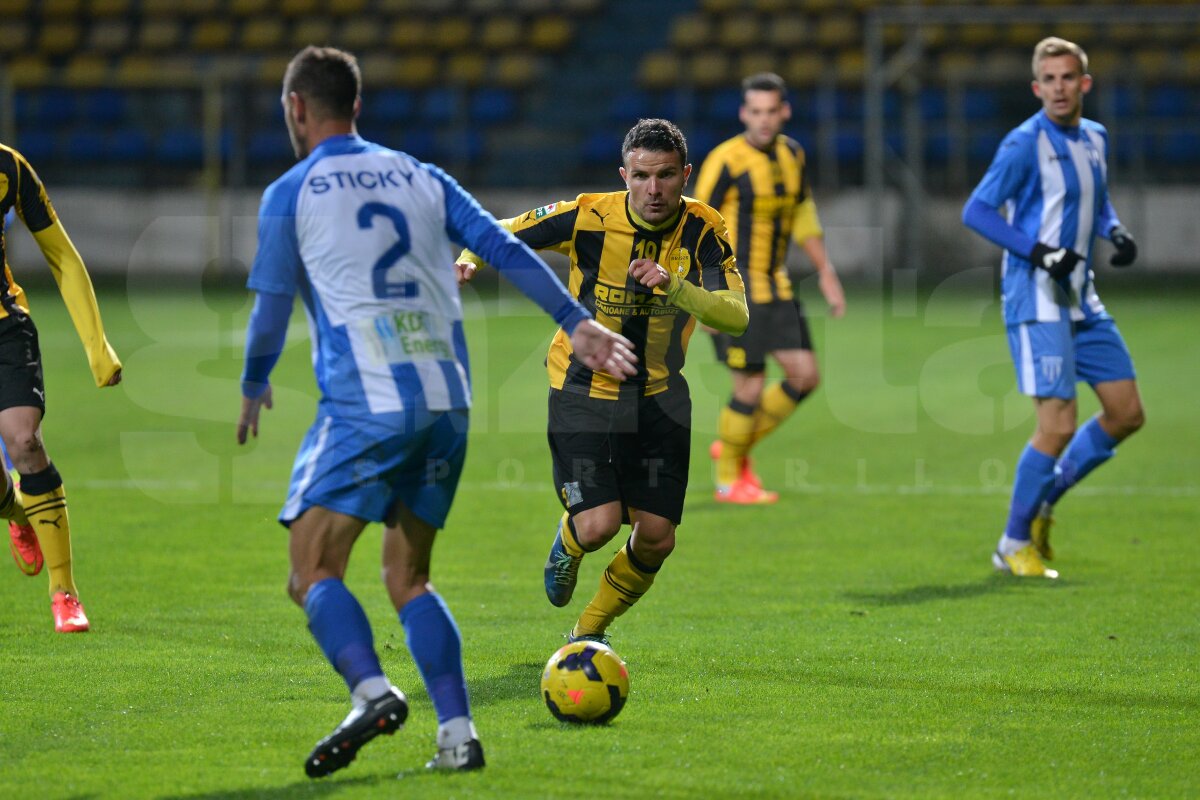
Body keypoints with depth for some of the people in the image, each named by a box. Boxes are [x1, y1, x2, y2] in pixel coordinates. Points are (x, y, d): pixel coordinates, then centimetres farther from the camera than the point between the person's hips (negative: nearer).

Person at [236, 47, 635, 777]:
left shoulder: (290, 194, 3)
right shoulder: (420, 177, 16)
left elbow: (272, 305, 5)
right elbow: (505, 249, 7)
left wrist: (254, 387, 22)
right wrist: (576, 321, 7)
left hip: (365, 407, -6)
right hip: (447, 403, 6)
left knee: (314, 571, -4)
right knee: (408, 577, 15)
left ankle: (372, 690, -29)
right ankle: (458, 732, 2)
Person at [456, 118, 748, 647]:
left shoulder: (703, 231, -13)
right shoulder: (589, 217, -17)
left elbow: (736, 316, -24)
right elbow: (501, 231, -2)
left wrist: (675, 287, -40)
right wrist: (470, 259, -23)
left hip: (659, 395, 3)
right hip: (583, 390, -3)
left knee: (656, 538, -1)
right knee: (598, 526, -17)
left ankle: (590, 630, 27)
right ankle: (568, 542, 23)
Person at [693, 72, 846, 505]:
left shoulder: (792, 154, 7)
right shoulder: (726, 160, -15)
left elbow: (803, 214, 20)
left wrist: (826, 272, 17)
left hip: (775, 286, 7)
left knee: (805, 376, 2)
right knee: (751, 387, -6)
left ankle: (736, 448, 20)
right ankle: (729, 480, 14)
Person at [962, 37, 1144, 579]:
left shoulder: (1094, 138, 10)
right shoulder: (1025, 144, -13)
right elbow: (976, 211, -15)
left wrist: (1115, 232, 4)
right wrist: (1041, 253, -22)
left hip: (1081, 299, 8)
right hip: (1036, 299, -8)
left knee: (1127, 413, 7)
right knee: (1057, 425, -13)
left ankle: (1043, 499, 23)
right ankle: (1014, 543, 3)